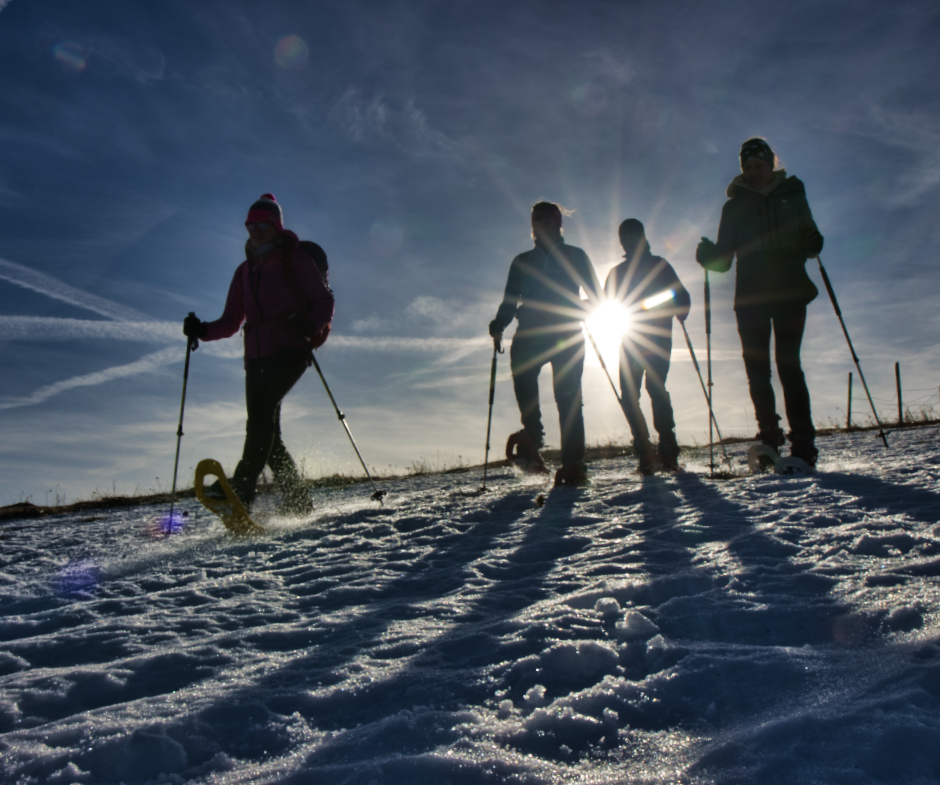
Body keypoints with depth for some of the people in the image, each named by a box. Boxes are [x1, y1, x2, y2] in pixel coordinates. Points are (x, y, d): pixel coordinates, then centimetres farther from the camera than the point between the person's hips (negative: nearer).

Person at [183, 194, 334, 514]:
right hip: (257, 355, 6)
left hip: (290, 349, -6)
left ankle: (243, 484, -37)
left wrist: (310, 325, -21)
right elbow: (231, 322, 17)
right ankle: (298, 502, 11)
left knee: (261, 402, -30)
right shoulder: (244, 271, 20)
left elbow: (325, 302, 0)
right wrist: (203, 330, -3)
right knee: (267, 434, 1)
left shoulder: (295, 259, 5)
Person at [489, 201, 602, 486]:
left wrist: (578, 313, -12)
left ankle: (573, 465, -15)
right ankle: (532, 433, -19)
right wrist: (499, 324, -5)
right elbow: (509, 302, 16)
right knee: (521, 368, -28)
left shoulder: (576, 256, 15)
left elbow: (595, 296, 10)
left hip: (567, 334, -2)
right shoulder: (522, 262, 22)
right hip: (531, 333, 2)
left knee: (568, 396, -13)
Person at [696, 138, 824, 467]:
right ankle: (769, 438, 6)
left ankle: (803, 445, -13)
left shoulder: (792, 196, 14)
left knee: (788, 366, -12)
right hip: (750, 298, 2)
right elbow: (724, 259, 11)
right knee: (757, 369, -2)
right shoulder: (734, 207, 14)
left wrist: (811, 242, -12)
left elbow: (811, 244, 12)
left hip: (790, 294, -2)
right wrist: (709, 254, -12)